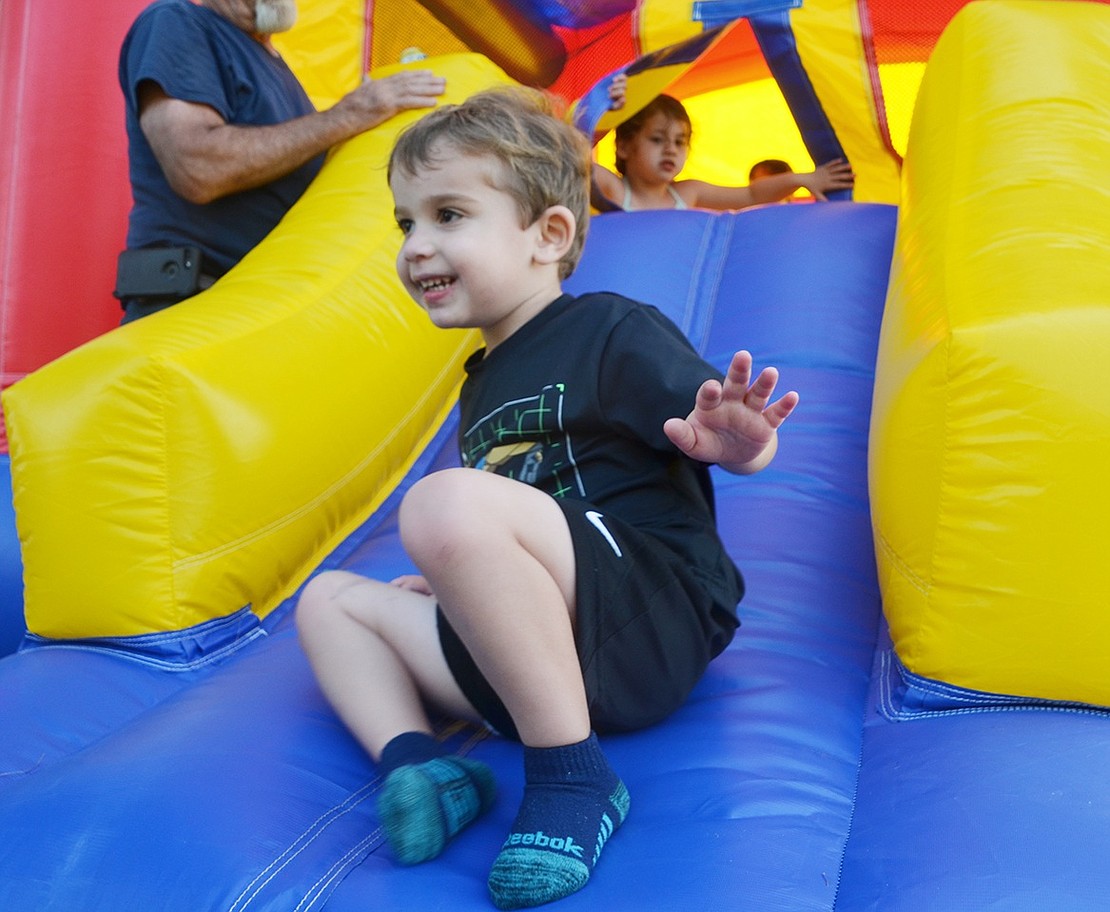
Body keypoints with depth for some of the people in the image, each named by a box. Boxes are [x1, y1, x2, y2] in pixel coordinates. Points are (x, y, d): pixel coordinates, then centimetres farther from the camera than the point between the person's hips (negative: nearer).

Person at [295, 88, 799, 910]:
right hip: (520, 654, 9)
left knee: (444, 501, -32)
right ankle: (413, 760, -14)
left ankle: (572, 775, -24)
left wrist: (731, 438, -33)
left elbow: (743, 442, -11)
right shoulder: (482, 385, 21)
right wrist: (455, 585, 17)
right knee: (332, 598, 13)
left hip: (650, 621, -9)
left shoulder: (612, 332, -2)